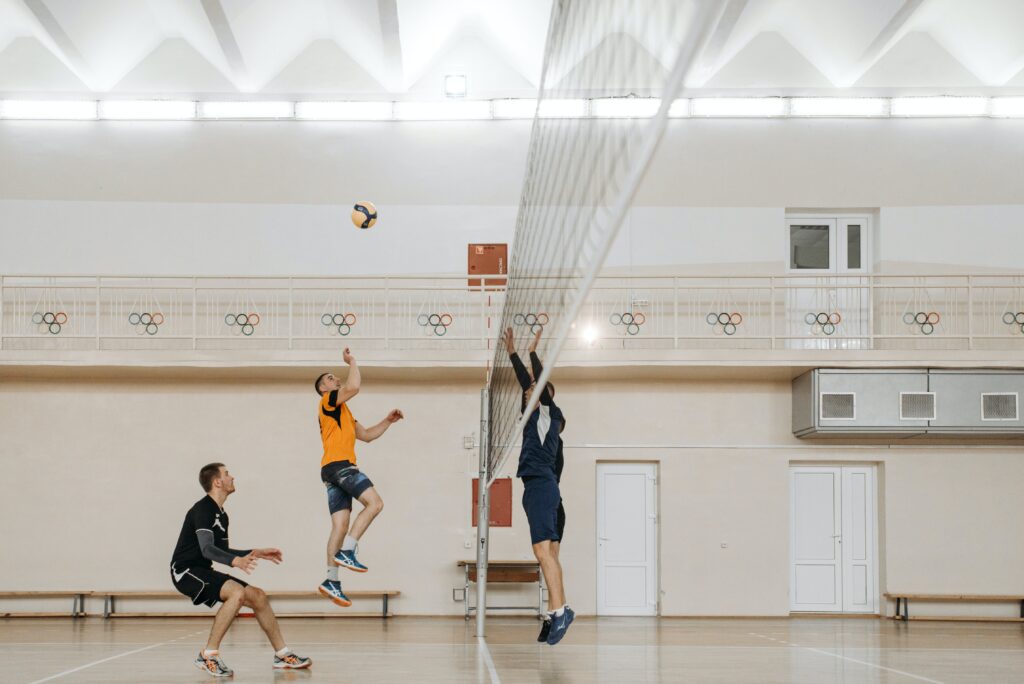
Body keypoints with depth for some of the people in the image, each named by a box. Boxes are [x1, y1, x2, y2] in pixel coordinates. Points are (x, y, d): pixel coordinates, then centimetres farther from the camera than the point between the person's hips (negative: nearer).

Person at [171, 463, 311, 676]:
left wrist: (256, 553, 20)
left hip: (203, 572, 9)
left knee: (258, 596, 3)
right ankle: (208, 655, -24)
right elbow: (206, 549, -29)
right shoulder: (202, 510, -16)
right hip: (186, 571, -9)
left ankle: (282, 655, 12)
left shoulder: (221, 514, 14)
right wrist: (236, 561, -45)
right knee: (237, 592, -30)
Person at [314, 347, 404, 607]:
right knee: (374, 502, -19)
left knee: (340, 525, 4)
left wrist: (387, 421, 21)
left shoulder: (342, 413, 30)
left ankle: (332, 581, 1)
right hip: (338, 465, -9)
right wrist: (351, 361, -2)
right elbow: (354, 386, -16)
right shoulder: (328, 401, 2)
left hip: (336, 469, 9)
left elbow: (366, 434, 31)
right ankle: (346, 552, -21)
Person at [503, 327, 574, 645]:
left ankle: (559, 610, -28)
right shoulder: (535, 416, 22)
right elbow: (526, 382, 32)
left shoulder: (550, 412, 2)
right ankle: (557, 613, 6)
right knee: (548, 552, 6)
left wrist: (534, 353, -6)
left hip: (541, 485, -10)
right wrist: (513, 353, 34)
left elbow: (541, 384, -10)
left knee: (543, 549, -20)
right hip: (536, 487, 10)